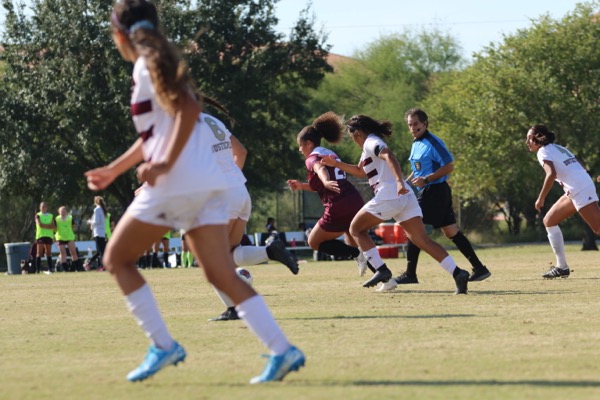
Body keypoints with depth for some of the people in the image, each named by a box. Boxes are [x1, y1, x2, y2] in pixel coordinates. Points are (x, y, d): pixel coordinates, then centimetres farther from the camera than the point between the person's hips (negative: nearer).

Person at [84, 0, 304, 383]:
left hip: (174, 184, -8)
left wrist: (165, 164, -25)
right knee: (223, 275, 2)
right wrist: (113, 170, 36)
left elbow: (188, 109, -20)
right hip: (207, 184, 8)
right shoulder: (157, 62, 22)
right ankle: (282, 349, -11)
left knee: (118, 258, 6)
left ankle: (163, 345, 0)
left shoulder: (149, 64, -5)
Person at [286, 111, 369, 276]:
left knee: (314, 242, 10)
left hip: (338, 209, -8)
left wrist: (326, 182, -45)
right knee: (354, 243, 24)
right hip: (356, 203, 8)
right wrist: (301, 186, 22)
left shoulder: (312, 158, 0)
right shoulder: (331, 155, 25)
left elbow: (321, 169, -25)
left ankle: (357, 254, -10)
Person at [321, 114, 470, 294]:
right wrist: (336, 164, 42)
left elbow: (389, 156, -22)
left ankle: (382, 271, -1)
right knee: (423, 240, -1)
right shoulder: (372, 144, 28)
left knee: (356, 229, 10)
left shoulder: (370, 142, 0)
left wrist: (399, 181, -35)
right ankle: (457, 273, -17)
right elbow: (361, 171, 43)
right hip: (406, 197, 9)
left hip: (388, 197, -9)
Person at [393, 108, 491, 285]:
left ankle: (410, 274, -5)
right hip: (426, 192, 10)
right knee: (451, 231, 10)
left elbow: (449, 166, -17)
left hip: (435, 191, -10)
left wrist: (426, 179, -22)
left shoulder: (433, 142, -13)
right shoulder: (416, 144, 16)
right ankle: (479, 268, 11)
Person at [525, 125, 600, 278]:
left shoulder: (544, 151, -4)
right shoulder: (558, 148, 22)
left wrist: (541, 198, -15)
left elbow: (551, 174, -21)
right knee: (549, 221, 17)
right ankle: (562, 266, 16)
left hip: (580, 191, -10)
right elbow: (580, 169, 17)